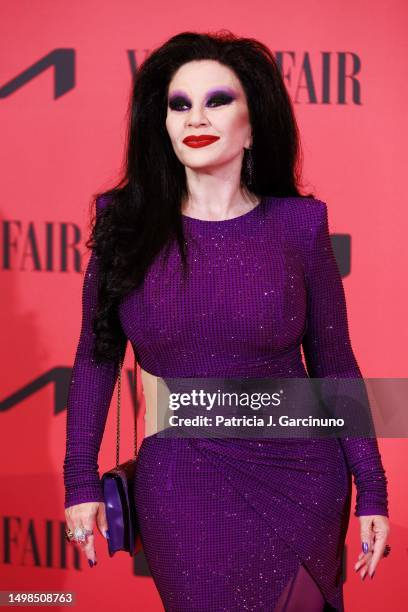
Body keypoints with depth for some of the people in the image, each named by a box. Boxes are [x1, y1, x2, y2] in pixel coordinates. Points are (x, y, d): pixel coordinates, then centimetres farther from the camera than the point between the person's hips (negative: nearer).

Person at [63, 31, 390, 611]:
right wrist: (81, 482, 1)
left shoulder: (297, 224, -4)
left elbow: (334, 363, 1)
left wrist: (372, 490, 1)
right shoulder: (128, 222, -3)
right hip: (181, 487, 0)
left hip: (300, 477, 0)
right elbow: (96, 357, 4)